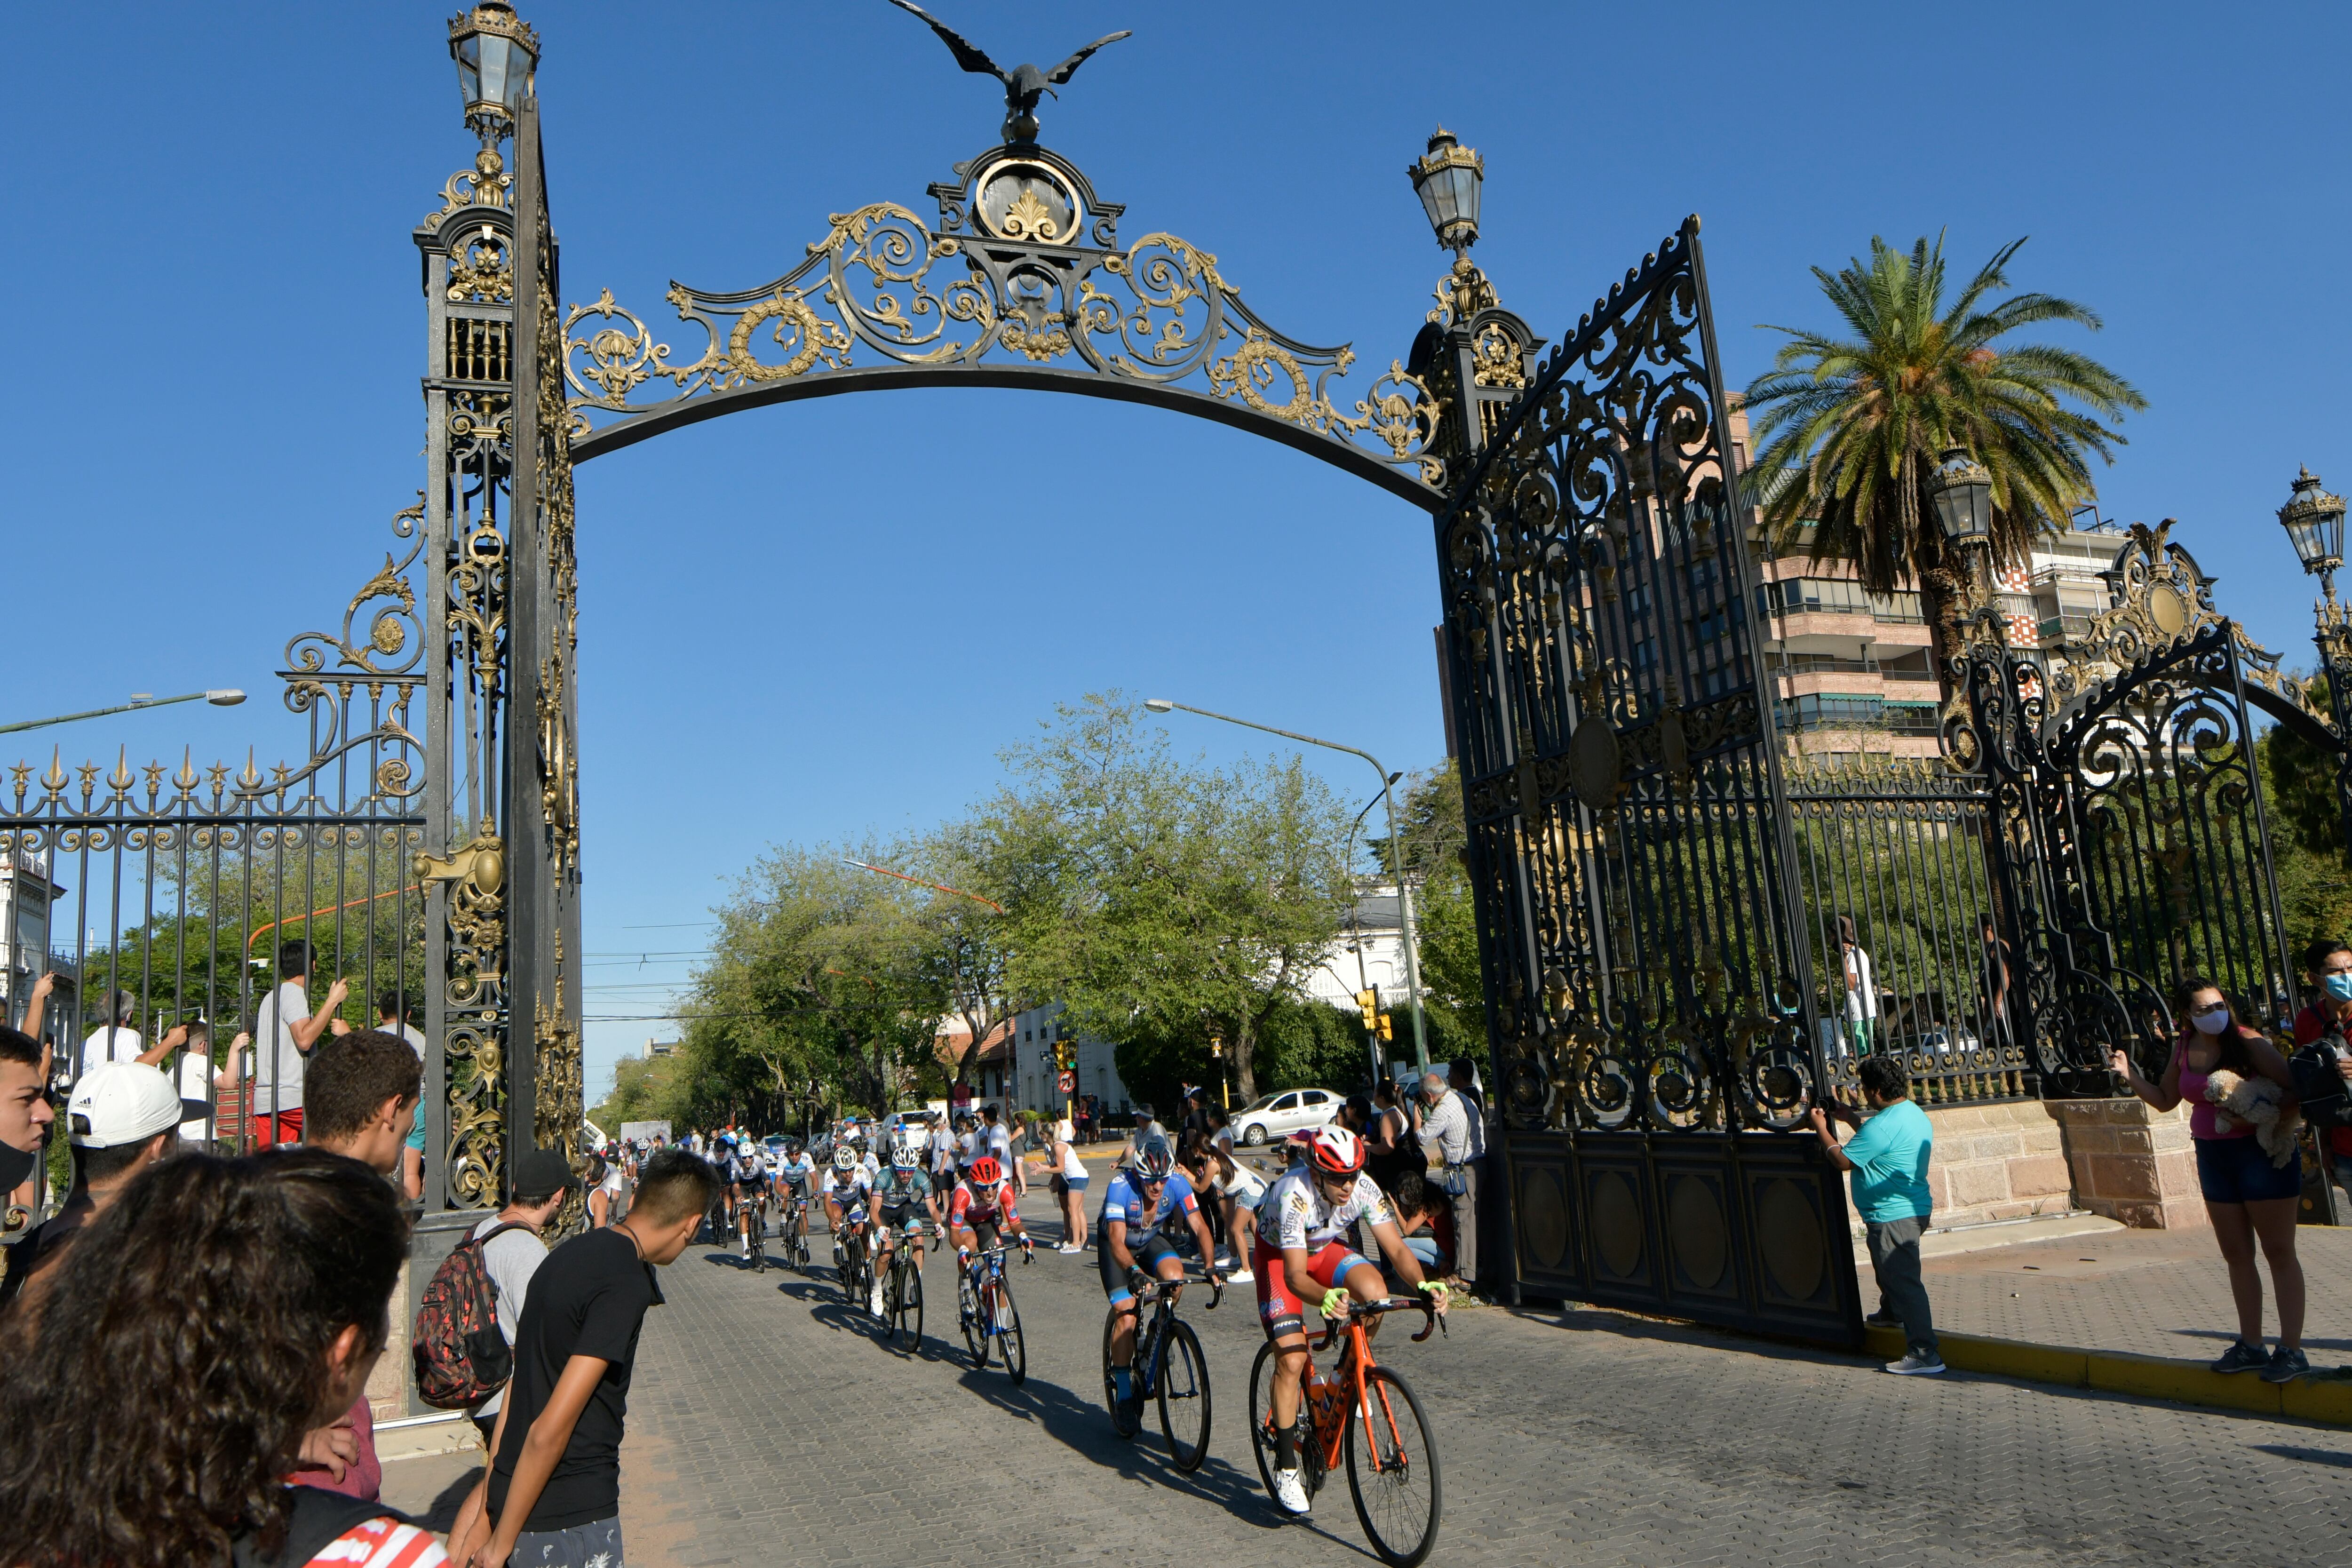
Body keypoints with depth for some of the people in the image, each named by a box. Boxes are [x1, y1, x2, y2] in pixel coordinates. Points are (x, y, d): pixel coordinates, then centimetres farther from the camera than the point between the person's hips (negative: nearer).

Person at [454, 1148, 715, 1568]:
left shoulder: (575, 1250, 6)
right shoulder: (626, 1284, -21)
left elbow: (518, 1387, 10)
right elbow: (551, 1427, -23)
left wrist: (488, 1511, 14)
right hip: (573, 1518, -8)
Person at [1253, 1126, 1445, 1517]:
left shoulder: (1363, 1188, -26)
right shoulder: (1294, 1194, -37)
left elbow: (1396, 1248, -24)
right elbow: (1295, 1274, -39)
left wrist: (1423, 1285, -43)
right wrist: (1325, 1298, -60)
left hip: (1326, 1249, 4)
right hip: (1279, 1255, -4)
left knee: (1375, 1292, -26)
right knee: (1292, 1360, -17)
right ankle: (1286, 1469, -2)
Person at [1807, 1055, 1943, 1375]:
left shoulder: (1883, 1125, -25)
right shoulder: (1914, 1114, 8)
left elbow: (1843, 1160, -17)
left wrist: (1821, 1128, -5)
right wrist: (1852, 1119, 19)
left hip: (1894, 1217, -11)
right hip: (1914, 1209, 11)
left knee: (1903, 1280, -10)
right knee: (1887, 1267, 32)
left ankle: (1925, 1354, -10)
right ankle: (1892, 1313, 54)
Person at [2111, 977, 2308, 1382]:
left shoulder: (2248, 1042, -13)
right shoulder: (2184, 1048, 4)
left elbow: (2294, 1087, -15)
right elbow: (2166, 1099, 14)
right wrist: (2130, 1076, 1)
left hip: (2262, 1153, -6)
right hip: (2212, 1155, 6)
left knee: (2279, 1252, 0)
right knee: (2236, 1255, 12)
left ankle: (2292, 1350, 5)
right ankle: (2250, 1345, 20)